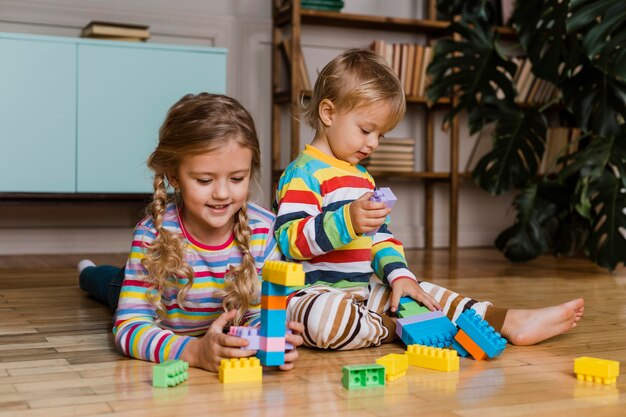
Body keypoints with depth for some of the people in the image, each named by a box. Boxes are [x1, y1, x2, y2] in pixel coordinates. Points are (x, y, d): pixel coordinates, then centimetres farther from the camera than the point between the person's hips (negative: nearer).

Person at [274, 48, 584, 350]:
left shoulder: (362, 177, 21)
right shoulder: (304, 172, -10)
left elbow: (380, 237, 23)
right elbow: (290, 239, -22)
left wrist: (399, 274, 4)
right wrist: (347, 221, -34)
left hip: (365, 291, 9)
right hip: (317, 294, -9)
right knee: (325, 315, -40)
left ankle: (512, 323, 10)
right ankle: (396, 328, -17)